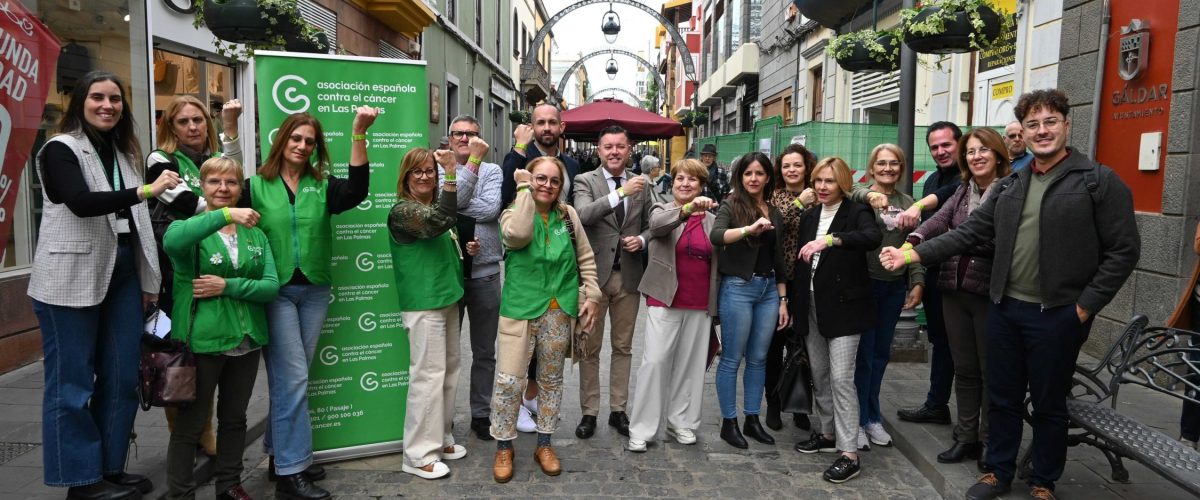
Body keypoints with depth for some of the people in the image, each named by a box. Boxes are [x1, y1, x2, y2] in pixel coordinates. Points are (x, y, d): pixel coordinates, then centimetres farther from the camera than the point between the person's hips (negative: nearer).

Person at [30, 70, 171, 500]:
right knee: (73, 382, 1)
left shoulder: (124, 152, 16)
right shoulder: (61, 149, -5)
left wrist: (150, 279, 16)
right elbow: (80, 203, -22)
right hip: (73, 281, -7)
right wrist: (145, 191, -33)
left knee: (121, 378, 9)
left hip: (124, 278, 7)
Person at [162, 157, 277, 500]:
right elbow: (171, 242, -30)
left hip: (246, 340, 4)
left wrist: (227, 286, -17)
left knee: (235, 418, 17)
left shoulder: (255, 234, 8)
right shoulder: (190, 227, -3)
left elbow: (272, 286, -3)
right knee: (190, 423, 4)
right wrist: (224, 215, -38)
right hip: (202, 340, -4)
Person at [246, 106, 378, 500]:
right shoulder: (255, 186, -1)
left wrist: (358, 133, -22)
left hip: (314, 291, 4)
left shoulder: (322, 186, 5)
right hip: (274, 291, -4)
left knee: (287, 377, 13)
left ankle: (280, 455, 26)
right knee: (293, 378, -6)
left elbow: (357, 191, -14)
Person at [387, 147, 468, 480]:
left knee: (449, 371, 13)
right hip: (423, 302, -9)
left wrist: (464, 250, 11)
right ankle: (419, 455, 2)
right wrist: (452, 175, -32)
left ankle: (440, 439, 26)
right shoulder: (402, 211, -11)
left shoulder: (434, 204, 16)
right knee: (429, 375, -8)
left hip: (447, 297, 9)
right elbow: (440, 221, -29)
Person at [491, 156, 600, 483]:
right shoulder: (513, 213, -3)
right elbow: (517, 236, -27)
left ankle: (544, 444, 28)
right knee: (509, 380, -4)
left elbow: (586, 258, 9)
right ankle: (504, 447, 15)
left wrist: (591, 295, 2)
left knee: (551, 379, 13)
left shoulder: (568, 215, 4)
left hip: (560, 311, 3)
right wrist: (524, 190, -19)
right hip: (521, 308, -3)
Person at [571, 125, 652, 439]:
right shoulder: (585, 181, -4)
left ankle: (618, 410, 24)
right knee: (590, 348, 7)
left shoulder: (641, 185, 7)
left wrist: (641, 239, -7)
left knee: (623, 347, 12)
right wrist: (620, 193, -30)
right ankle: (589, 412, 18)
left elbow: (651, 225, 14)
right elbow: (583, 214, -23)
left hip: (629, 275, 3)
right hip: (595, 274, -3)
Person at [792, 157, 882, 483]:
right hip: (812, 306, 7)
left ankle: (849, 453, -4)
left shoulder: (857, 212, -7)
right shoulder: (810, 217, 12)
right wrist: (794, 302, 13)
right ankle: (829, 433, 29)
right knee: (819, 376, 14)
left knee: (841, 378, -9)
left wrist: (831, 239, -40)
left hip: (844, 307, -6)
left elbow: (873, 237, -29)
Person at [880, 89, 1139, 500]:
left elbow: (1124, 250, -8)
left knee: (1049, 404, 10)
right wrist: (912, 254, -4)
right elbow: (970, 233, 6)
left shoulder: (1100, 181, -6)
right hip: (1005, 309, 5)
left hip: (1057, 315, -4)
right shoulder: (1011, 185, 9)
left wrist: (1085, 306, -11)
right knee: (1003, 398, 15)